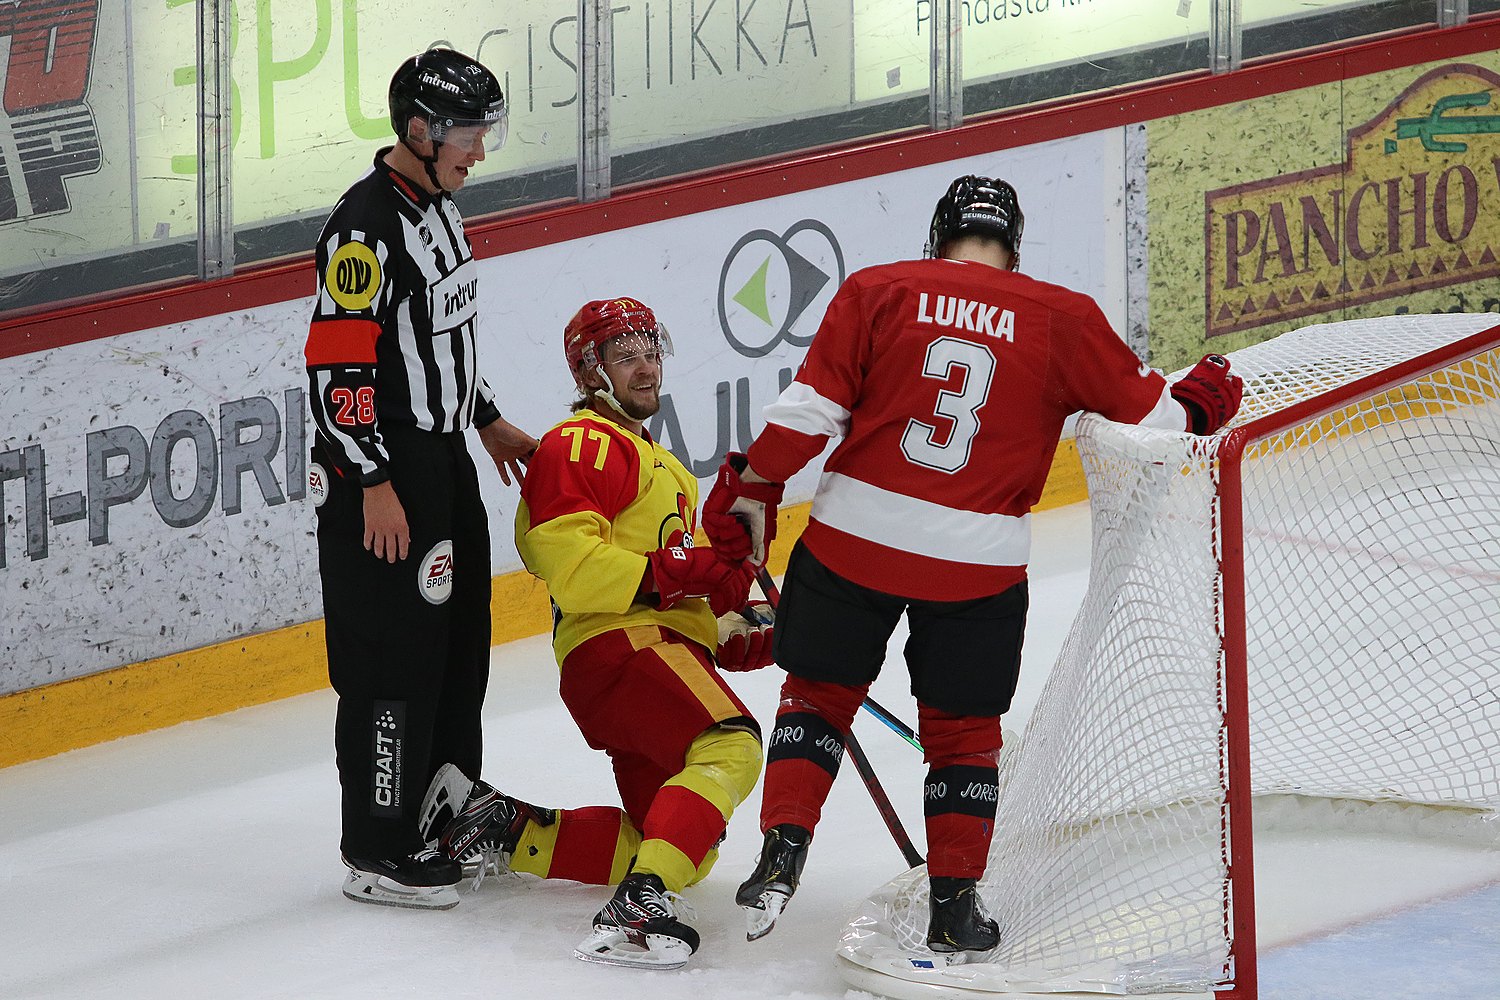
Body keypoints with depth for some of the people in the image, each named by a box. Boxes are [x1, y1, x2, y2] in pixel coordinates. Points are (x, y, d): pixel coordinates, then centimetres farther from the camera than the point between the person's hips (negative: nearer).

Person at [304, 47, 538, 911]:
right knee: (395, 657, -7)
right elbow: (337, 363, -22)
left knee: (459, 641, 17)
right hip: (383, 473, -10)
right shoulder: (367, 224, -20)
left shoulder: (437, 206, 11)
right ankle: (378, 854, -1)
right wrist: (375, 484, -23)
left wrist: (489, 419, 27)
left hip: (444, 461, 10)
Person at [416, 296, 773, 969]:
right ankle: (637, 909, -46)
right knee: (729, 745, -34)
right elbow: (571, 564, -15)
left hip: (666, 651, 10)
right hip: (617, 644, -10)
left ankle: (497, 827, 7)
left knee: (685, 852, 4)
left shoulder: (657, 464, 34)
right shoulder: (580, 444, 0)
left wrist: (740, 638, 15)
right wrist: (675, 575, -20)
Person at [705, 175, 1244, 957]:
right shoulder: (1063, 321, 0)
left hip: (854, 538, 0)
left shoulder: (878, 292, -1)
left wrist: (753, 488, 11)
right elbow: (1145, 408, 7)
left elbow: (809, 412, -3)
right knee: (963, 730, 16)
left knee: (819, 695, 20)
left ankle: (781, 856, 8)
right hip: (978, 562, 0)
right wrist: (1202, 402, 28)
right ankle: (954, 905, 15)